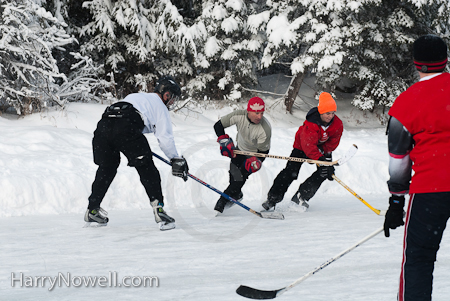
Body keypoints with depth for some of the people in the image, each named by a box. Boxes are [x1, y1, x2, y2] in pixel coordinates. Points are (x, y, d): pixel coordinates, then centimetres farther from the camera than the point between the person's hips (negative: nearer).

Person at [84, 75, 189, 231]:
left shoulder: (135, 96, 37)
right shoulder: (159, 105, 16)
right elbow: (165, 138, 7)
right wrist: (176, 159, 16)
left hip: (104, 124, 7)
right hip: (126, 127, -7)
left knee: (107, 167, 22)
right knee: (146, 168, 1)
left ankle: (92, 210, 27)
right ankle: (158, 208, -11)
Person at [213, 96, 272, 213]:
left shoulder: (265, 129, -34)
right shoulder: (239, 116, -29)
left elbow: (263, 151, -23)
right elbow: (218, 125, -18)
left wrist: (256, 161, -41)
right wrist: (224, 141, -31)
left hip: (254, 154, -4)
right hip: (240, 149, 4)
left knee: (240, 177, -14)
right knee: (233, 173, 11)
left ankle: (221, 203, -1)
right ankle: (237, 196, 42)